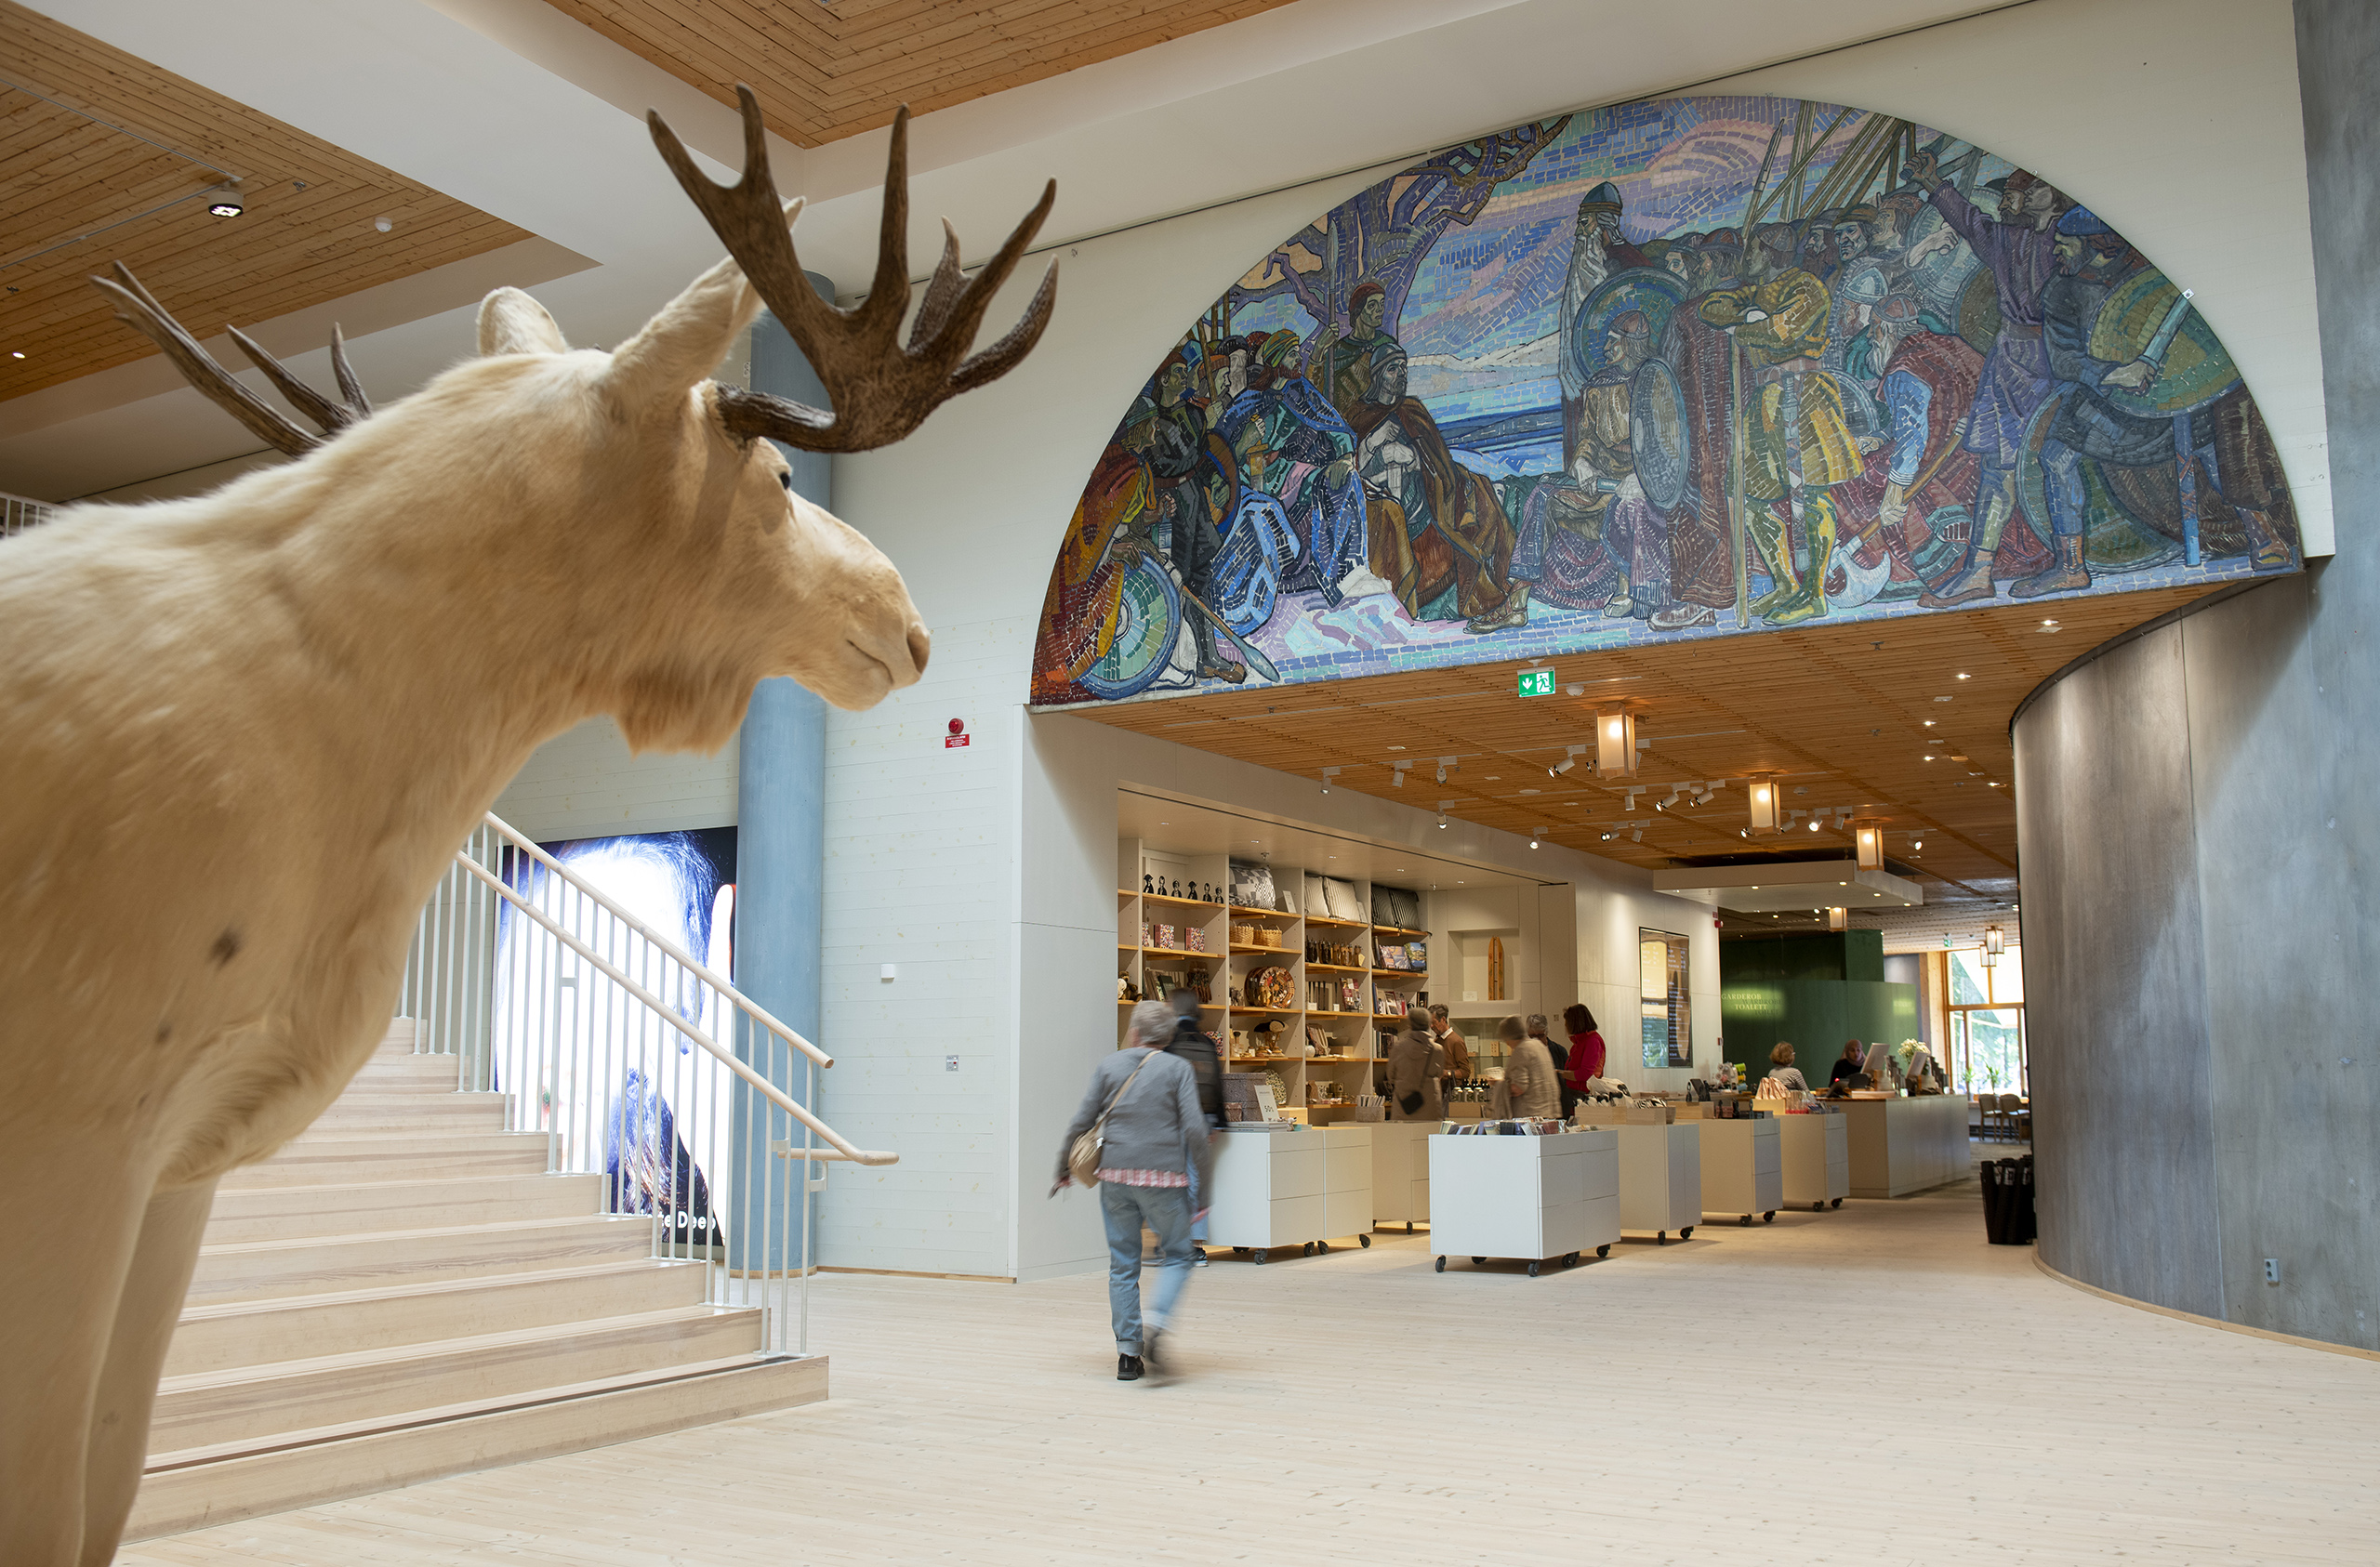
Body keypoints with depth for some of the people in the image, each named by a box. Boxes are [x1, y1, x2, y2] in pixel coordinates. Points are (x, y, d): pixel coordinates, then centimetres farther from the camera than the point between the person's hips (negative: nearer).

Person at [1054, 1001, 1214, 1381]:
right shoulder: (1178, 1068, -1)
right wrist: (1205, 1175, 2)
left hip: (1115, 1174, 3)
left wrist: (1064, 1166, 17)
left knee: (1123, 1264, 10)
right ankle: (1155, 1321, -14)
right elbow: (1193, 1128, -9)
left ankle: (1128, 1352, 10)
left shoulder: (1110, 1065, 6)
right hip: (1163, 1175, -2)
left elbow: (1081, 1121, 5)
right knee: (1177, 1256, 11)